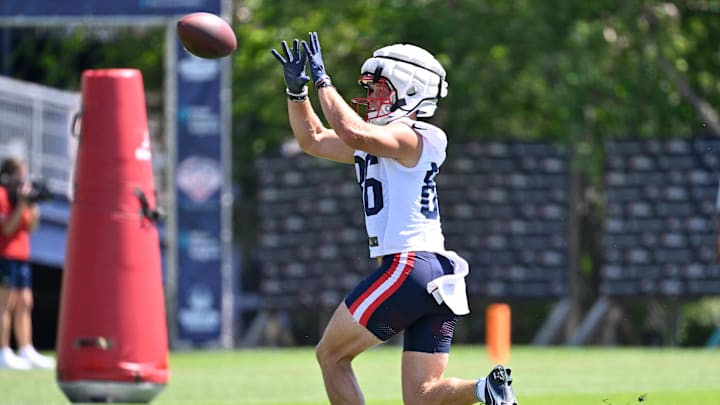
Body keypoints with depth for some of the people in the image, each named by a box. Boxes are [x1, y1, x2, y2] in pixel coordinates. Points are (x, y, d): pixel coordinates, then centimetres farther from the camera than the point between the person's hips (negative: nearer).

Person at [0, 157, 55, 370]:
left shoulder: (19, 194, 16)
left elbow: (30, 227, 16)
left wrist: (33, 206, 2)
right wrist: (22, 204, -21)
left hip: (21, 257, 9)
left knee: (24, 304, 8)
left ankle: (26, 351, 11)